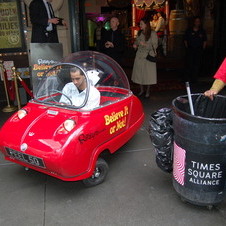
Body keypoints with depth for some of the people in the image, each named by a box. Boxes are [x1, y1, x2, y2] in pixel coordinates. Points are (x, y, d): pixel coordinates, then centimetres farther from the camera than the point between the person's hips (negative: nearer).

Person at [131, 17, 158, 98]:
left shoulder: (153, 33, -6)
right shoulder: (139, 33, 11)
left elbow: (155, 45, -9)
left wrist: (145, 44, -21)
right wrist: (135, 45, 0)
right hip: (139, 56, 5)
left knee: (148, 74, 0)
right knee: (139, 73, 5)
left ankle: (148, 91, 16)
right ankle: (141, 90, 21)